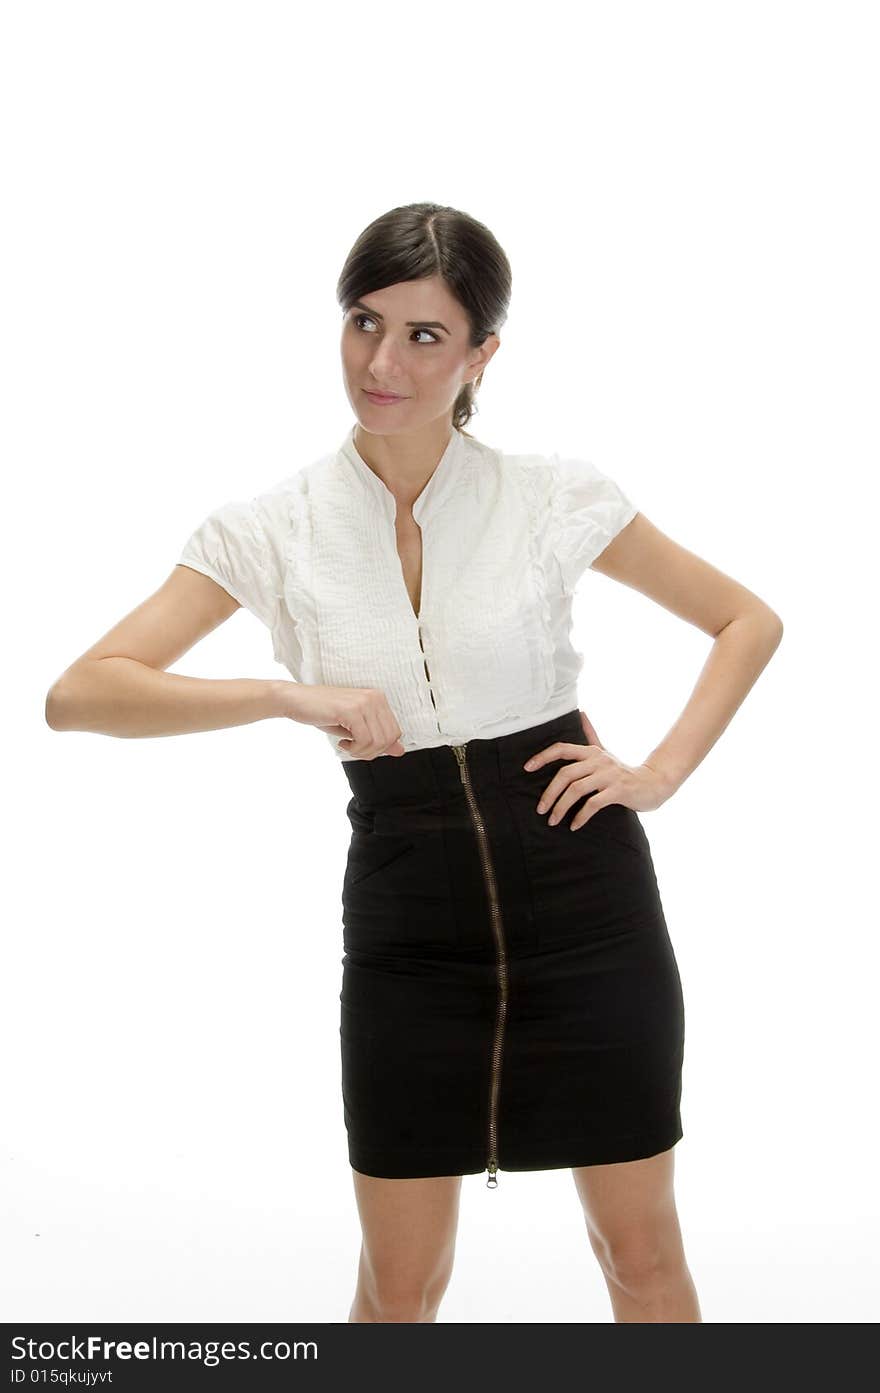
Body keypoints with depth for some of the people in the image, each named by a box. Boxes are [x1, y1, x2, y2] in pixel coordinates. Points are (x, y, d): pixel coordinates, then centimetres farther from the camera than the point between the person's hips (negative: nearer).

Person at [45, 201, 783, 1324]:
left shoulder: (556, 497, -5)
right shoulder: (273, 532, -3)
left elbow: (749, 621, 7)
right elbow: (79, 695, -11)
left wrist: (663, 771, -4)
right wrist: (291, 695, -21)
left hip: (585, 904, 0)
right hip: (408, 925, 1)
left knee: (641, 1250, 12)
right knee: (399, 1283, 11)